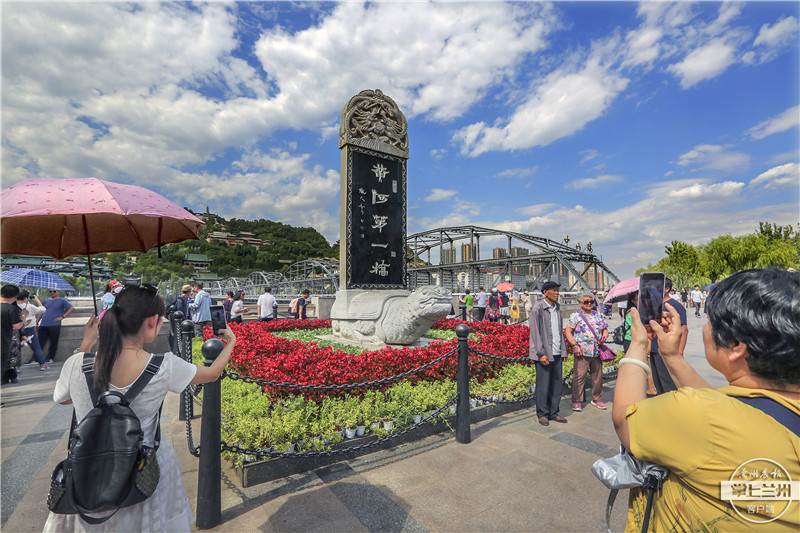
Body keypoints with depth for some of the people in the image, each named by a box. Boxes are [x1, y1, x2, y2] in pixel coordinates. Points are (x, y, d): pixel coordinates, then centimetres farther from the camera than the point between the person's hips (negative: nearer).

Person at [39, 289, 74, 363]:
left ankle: (50, 358, 11)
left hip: (54, 325, -4)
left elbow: (72, 308, -4)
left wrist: (63, 317, -10)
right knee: (40, 343, 3)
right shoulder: (46, 301, 17)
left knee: (53, 343, 2)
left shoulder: (62, 301, 4)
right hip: (43, 325, 4)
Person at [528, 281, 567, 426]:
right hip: (544, 354, -6)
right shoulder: (537, 309, -9)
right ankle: (542, 414, 16)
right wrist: (541, 353, -16)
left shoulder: (557, 308, 12)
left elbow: (560, 330, 17)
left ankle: (554, 413, 24)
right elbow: (535, 333, -12)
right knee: (543, 386, 1)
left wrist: (563, 351, 13)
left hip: (557, 353, 7)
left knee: (556, 385, 11)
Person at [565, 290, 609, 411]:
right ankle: (577, 401, 8)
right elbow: (568, 331, -5)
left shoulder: (598, 315, 14)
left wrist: (604, 337, 0)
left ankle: (597, 399, 30)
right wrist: (575, 345, -14)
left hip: (597, 351, 5)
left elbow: (605, 328, 21)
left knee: (598, 376, 12)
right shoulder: (575, 316, -2)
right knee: (579, 376, -3)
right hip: (582, 352, -5)